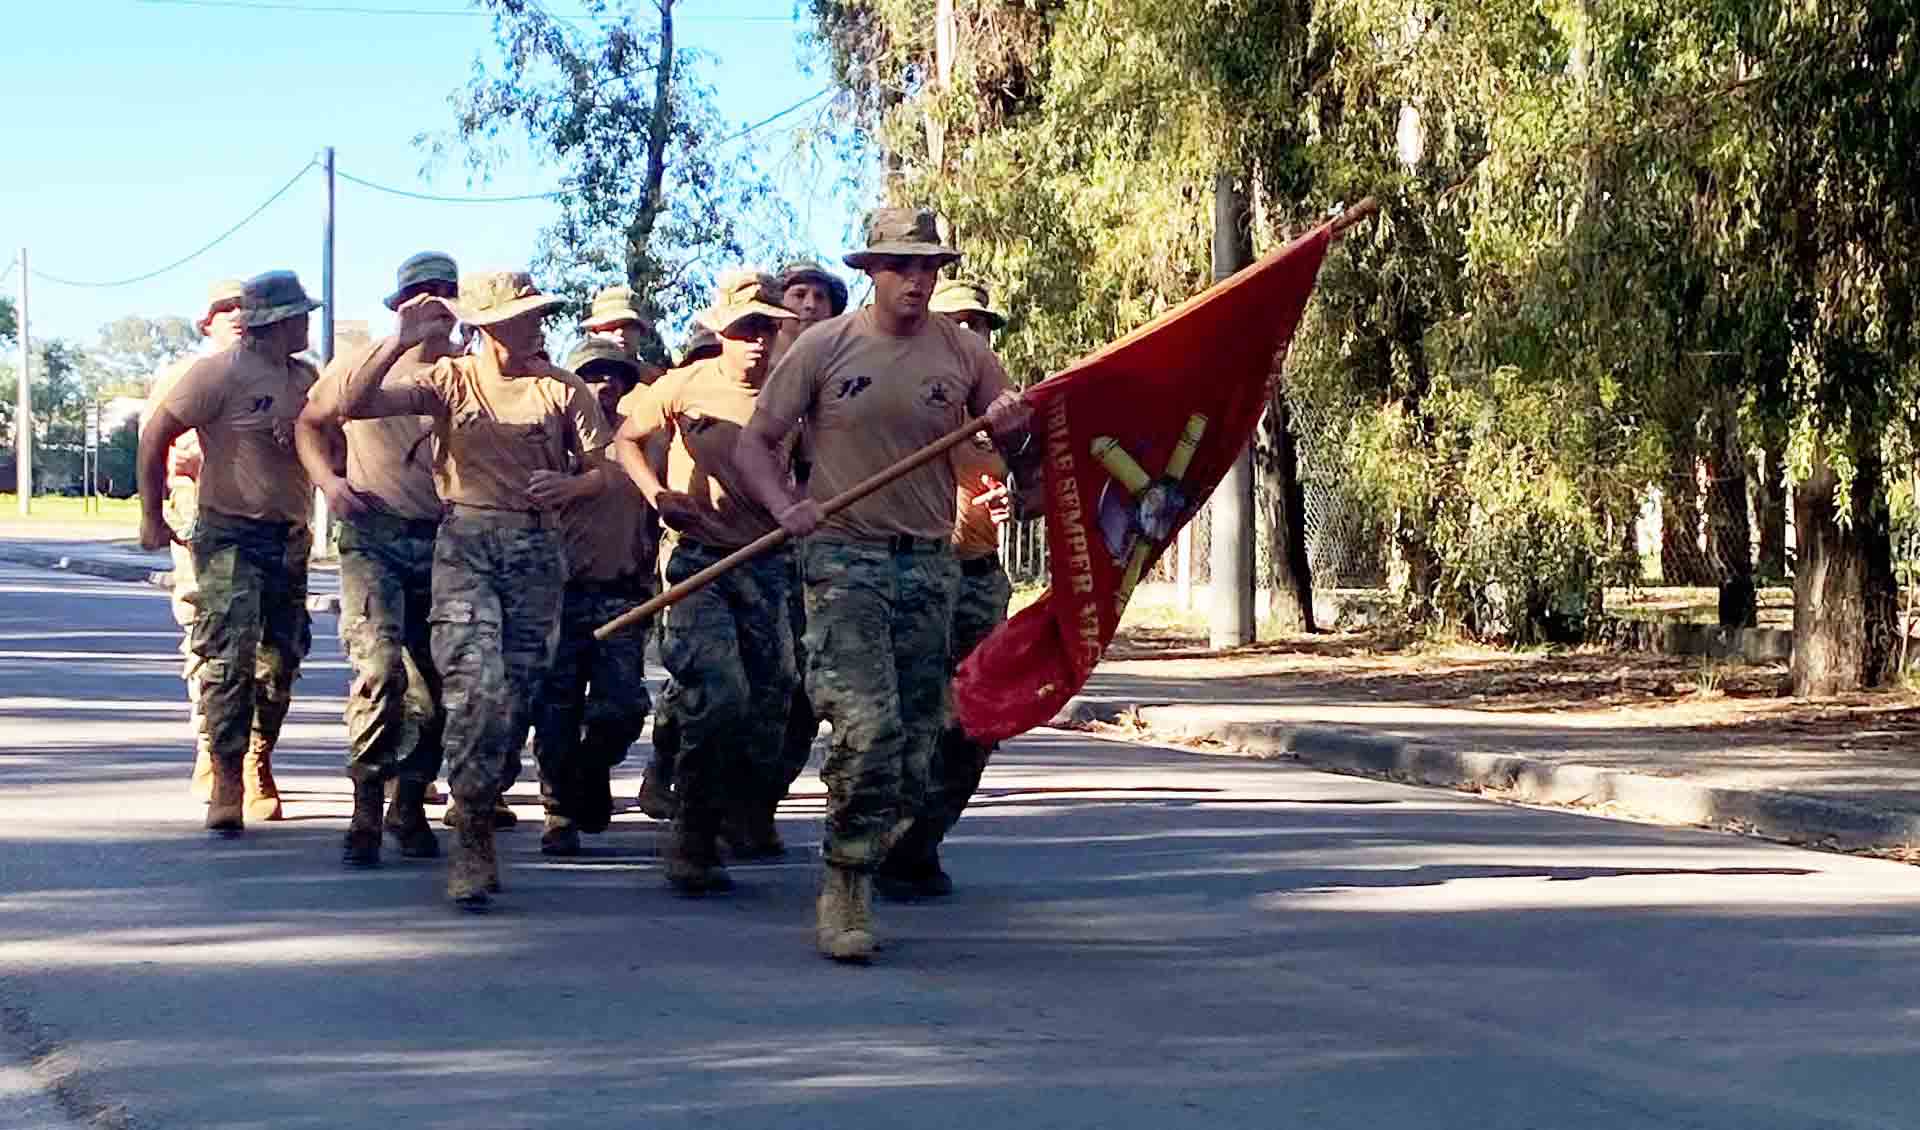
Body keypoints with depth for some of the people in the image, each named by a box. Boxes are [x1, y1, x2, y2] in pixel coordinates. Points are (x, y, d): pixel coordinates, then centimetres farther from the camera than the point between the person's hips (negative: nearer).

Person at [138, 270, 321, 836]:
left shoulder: (305, 378, 11)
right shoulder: (221, 373, -10)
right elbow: (156, 435, -7)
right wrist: (152, 516, -8)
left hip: (289, 538, 7)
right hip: (231, 536, -6)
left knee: (281, 661, 9)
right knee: (231, 656, -13)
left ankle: (259, 765, 25)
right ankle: (226, 781, -11)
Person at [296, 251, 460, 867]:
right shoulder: (363, 363, 2)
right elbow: (310, 422, 15)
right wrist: (329, 480, 1)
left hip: (445, 540, 3)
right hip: (375, 535, -3)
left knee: (438, 681, 6)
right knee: (381, 667, -19)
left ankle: (409, 805, 24)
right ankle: (366, 811, -12)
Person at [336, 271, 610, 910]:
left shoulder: (561, 390, 8)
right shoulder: (448, 382, 6)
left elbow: (603, 471, 10)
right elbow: (354, 404, -3)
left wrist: (568, 485, -12)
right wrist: (402, 342, -12)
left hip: (536, 550, 2)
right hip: (464, 542, -2)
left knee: (517, 695, 1)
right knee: (476, 683, -18)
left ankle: (477, 817, 19)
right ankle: (474, 843, -10)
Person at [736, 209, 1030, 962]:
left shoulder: (963, 353, 8)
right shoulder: (824, 347, 1)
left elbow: (1013, 440, 17)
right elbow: (754, 443, 4)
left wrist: (1011, 423, -8)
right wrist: (788, 508, -14)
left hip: (929, 563, 4)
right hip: (844, 560, -4)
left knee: (917, 742, 2)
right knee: (868, 725, -18)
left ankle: (851, 879, 18)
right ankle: (846, 893, -6)